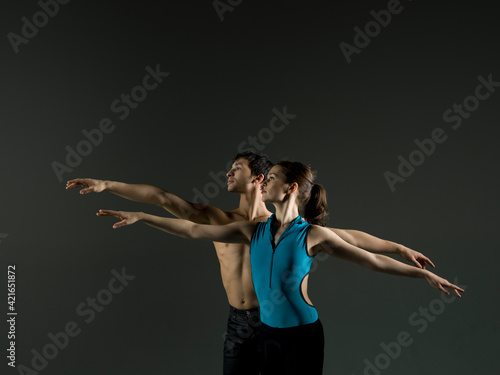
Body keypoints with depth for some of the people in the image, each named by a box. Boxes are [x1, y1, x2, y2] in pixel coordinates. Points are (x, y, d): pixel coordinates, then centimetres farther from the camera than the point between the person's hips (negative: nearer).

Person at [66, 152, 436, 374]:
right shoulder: (218, 219, 4)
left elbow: (345, 237, -1)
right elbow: (163, 197, -2)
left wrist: (400, 247, -2)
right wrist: (107, 184, -5)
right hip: (239, 323, 3)